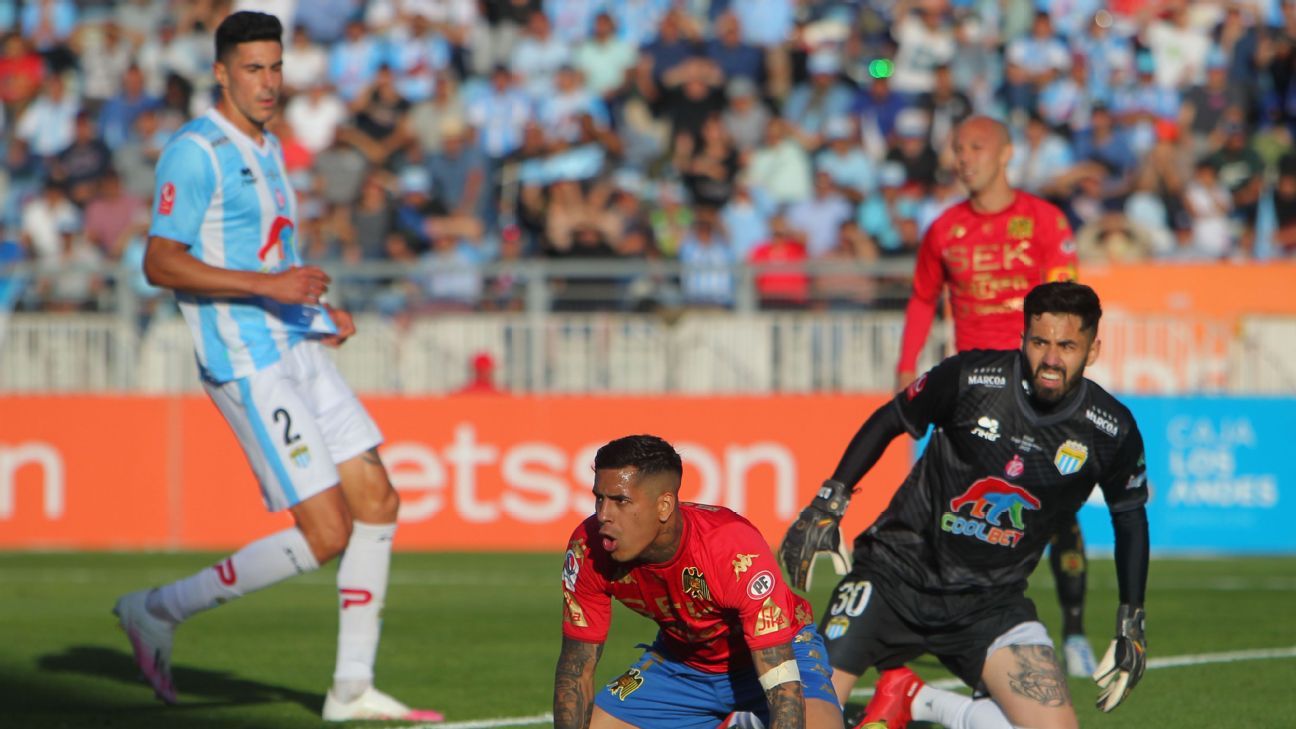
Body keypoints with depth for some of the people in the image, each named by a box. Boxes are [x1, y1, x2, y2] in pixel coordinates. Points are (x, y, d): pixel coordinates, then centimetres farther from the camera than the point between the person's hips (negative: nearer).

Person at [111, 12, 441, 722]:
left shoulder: (266, 147, 17)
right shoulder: (195, 151, -13)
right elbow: (160, 264, -19)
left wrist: (318, 309, 15)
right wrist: (270, 285, -25)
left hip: (298, 348, 9)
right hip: (247, 363, -9)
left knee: (376, 502, 5)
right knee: (325, 536, -11)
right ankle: (158, 612, 2)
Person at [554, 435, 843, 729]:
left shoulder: (736, 550, -37)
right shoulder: (588, 548, -23)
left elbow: (784, 686, -38)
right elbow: (576, 669, -11)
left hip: (773, 653, -5)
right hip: (680, 661, 5)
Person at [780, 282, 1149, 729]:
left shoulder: (1112, 432, -7)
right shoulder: (971, 377, -12)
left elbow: (1130, 516, 10)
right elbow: (888, 421, 4)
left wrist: (1131, 626, 9)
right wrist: (827, 504, 0)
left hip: (992, 602, 2)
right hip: (898, 571, -2)